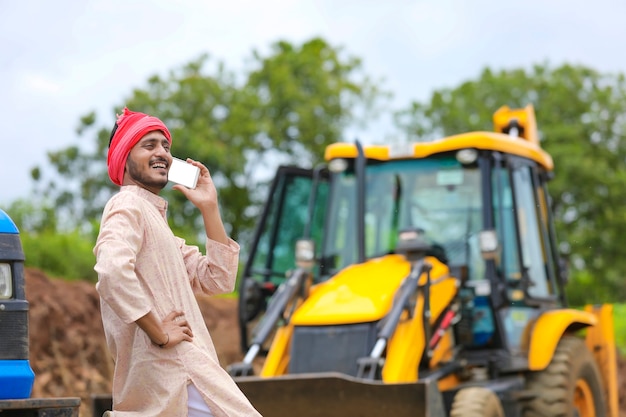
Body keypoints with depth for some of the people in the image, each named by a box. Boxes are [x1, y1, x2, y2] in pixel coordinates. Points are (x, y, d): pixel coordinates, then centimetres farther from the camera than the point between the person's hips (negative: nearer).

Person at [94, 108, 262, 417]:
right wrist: (159, 333, -20)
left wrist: (209, 208, 11)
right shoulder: (127, 205, -6)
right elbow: (113, 270, -27)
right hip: (172, 376, -10)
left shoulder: (156, 218, 23)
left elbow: (218, 280, 17)